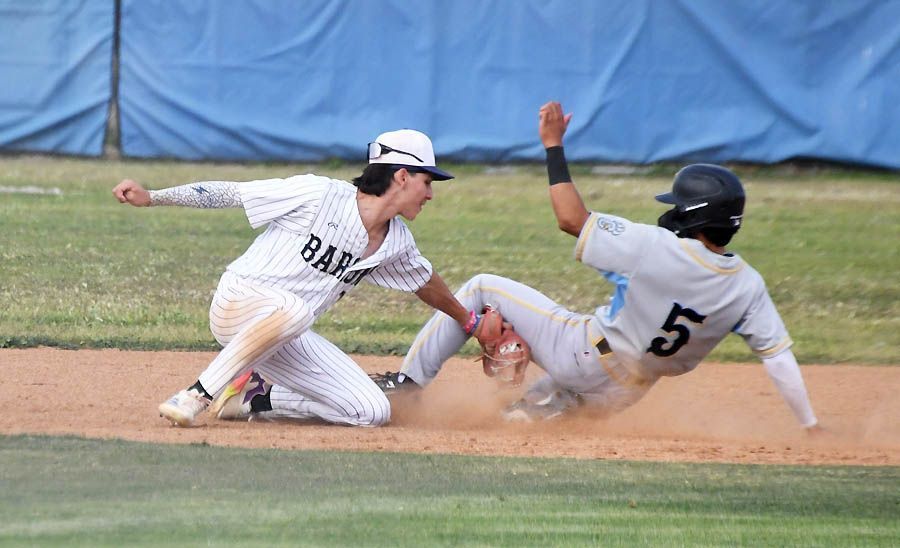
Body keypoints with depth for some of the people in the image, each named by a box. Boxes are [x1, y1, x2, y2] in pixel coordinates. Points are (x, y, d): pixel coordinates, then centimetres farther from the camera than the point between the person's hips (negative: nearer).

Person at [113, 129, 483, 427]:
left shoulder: (397, 244, 5)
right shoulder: (318, 195, -15)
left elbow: (425, 283, 27)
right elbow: (229, 193, -12)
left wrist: (467, 321, 42)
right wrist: (151, 197, -17)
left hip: (291, 338, 7)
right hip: (238, 304, -7)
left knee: (373, 412, -6)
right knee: (291, 308, -43)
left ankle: (256, 396, 8)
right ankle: (197, 396, -31)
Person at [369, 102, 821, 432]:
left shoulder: (658, 248, -26)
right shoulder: (749, 287, -14)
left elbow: (572, 219, -21)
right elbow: (779, 355, -16)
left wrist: (553, 144, -14)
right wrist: (811, 427, -10)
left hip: (584, 357, -6)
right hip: (621, 395, 6)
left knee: (482, 288, 10)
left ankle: (410, 379, 12)